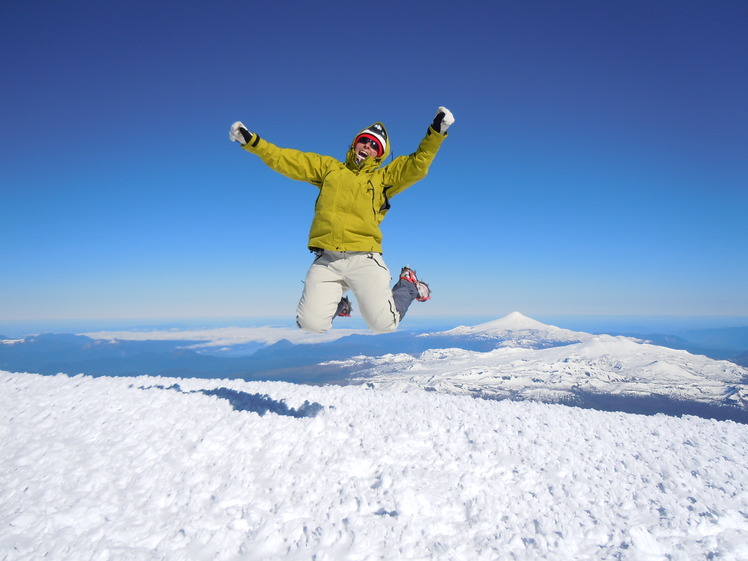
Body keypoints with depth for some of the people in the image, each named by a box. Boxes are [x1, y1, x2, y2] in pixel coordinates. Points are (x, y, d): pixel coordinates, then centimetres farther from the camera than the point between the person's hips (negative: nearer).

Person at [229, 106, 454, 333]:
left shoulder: (383, 178, 16)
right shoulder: (328, 167, 19)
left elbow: (418, 164, 4)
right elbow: (283, 159, 18)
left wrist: (436, 132, -8)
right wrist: (251, 141, 11)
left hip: (364, 259, -1)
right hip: (326, 261, 2)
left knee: (383, 323, -7)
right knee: (312, 324, -10)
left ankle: (408, 285, 25)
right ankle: (337, 303, 26)